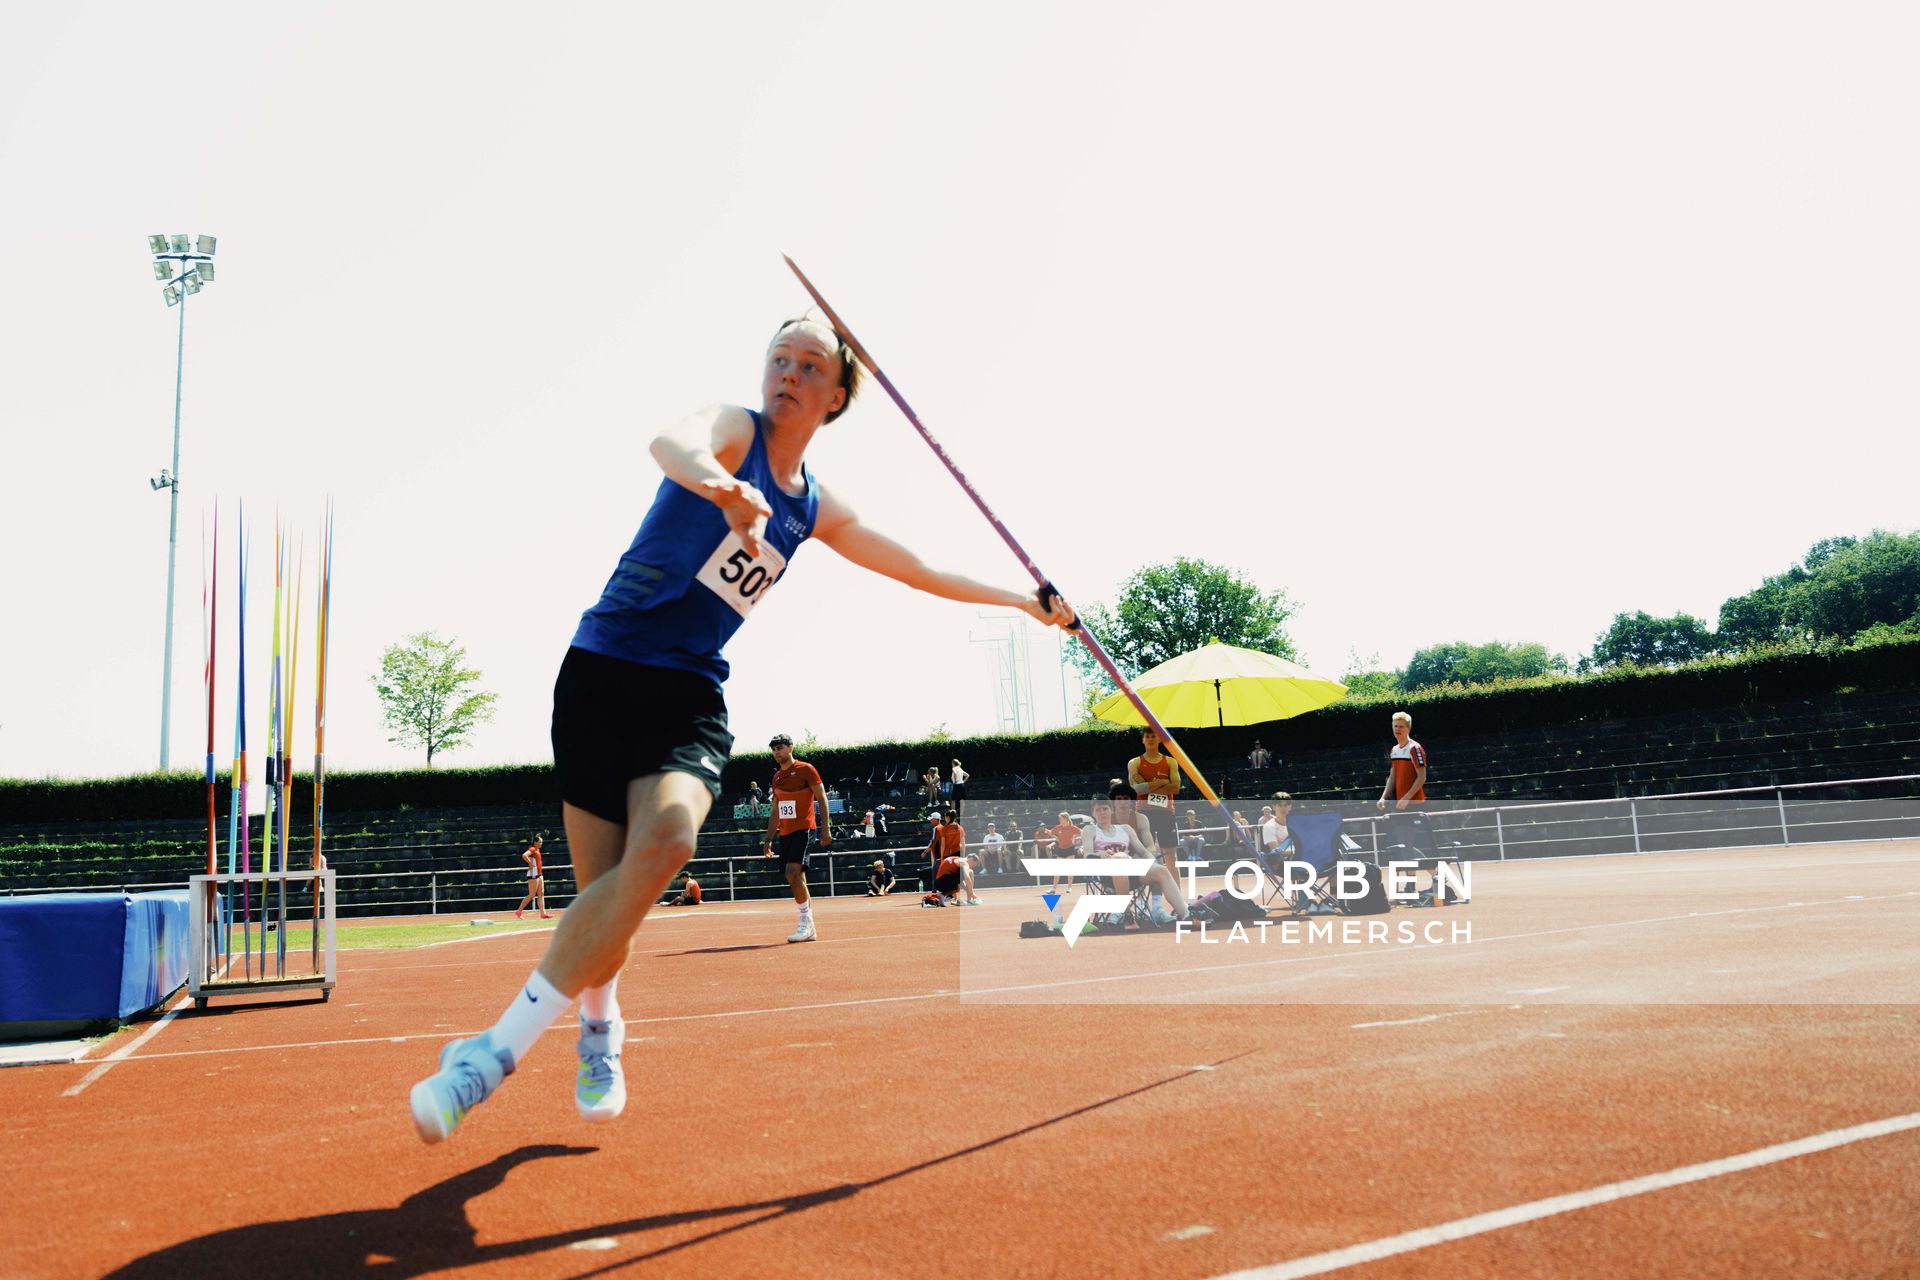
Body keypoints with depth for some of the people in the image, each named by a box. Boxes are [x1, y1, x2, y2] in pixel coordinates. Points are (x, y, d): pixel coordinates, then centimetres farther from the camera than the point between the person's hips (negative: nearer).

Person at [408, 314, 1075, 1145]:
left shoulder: (818, 509, 14)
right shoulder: (734, 427, -2)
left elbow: (920, 570, 27)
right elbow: (672, 443, -28)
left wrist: (1024, 600, 31)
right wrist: (723, 486, -51)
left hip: (691, 698, 3)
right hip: (604, 669, -3)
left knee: (666, 839, -27)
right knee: (606, 883, -5)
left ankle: (496, 1050, -22)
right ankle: (599, 1024, 29)